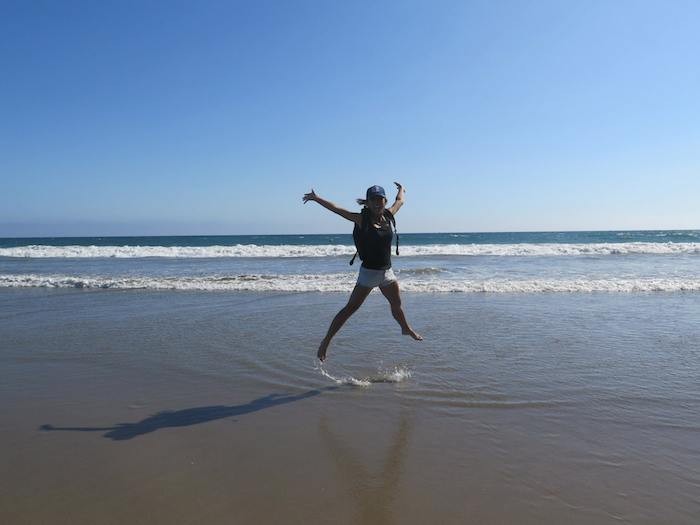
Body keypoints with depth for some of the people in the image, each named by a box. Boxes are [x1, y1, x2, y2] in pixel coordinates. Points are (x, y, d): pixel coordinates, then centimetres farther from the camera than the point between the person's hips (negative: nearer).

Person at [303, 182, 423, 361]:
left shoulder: (388, 215, 2)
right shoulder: (362, 219, -11)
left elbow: (400, 201, 23)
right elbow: (336, 209, -16)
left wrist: (401, 189, 41)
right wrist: (316, 198, -20)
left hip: (387, 272, 6)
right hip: (368, 272, -5)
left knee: (397, 304, 25)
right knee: (350, 308, -5)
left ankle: (406, 328, 51)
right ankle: (326, 340, 1)